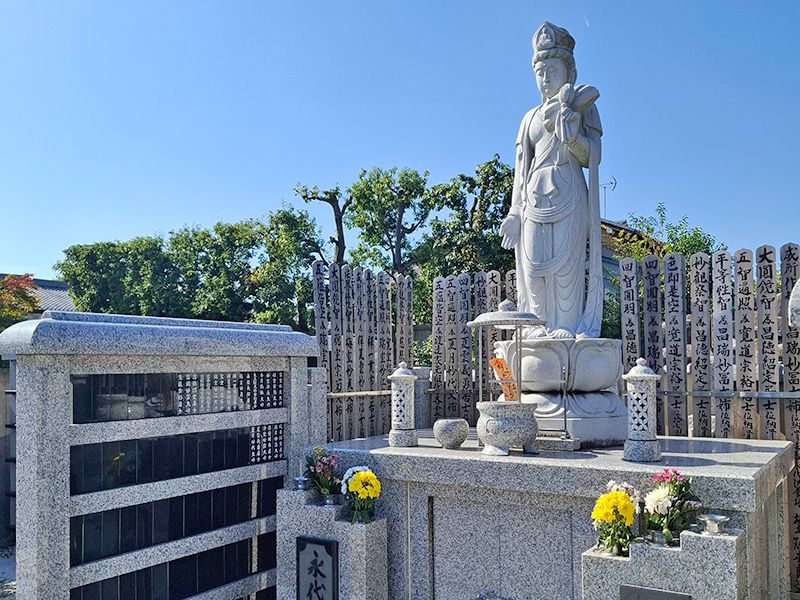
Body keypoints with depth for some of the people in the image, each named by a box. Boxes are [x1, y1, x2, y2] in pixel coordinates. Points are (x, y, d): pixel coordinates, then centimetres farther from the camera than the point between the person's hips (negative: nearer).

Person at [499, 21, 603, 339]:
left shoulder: (578, 105, 11)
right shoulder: (531, 117, 21)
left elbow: (592, 156, 1)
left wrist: (572, 134, -18)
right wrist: (515, 212, 9)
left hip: (567, 193, -4)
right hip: (535, 196, 4)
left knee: (564, 260, -11)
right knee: (534, 263, -5)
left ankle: (567, 325, -8)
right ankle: (541, 325, 1)